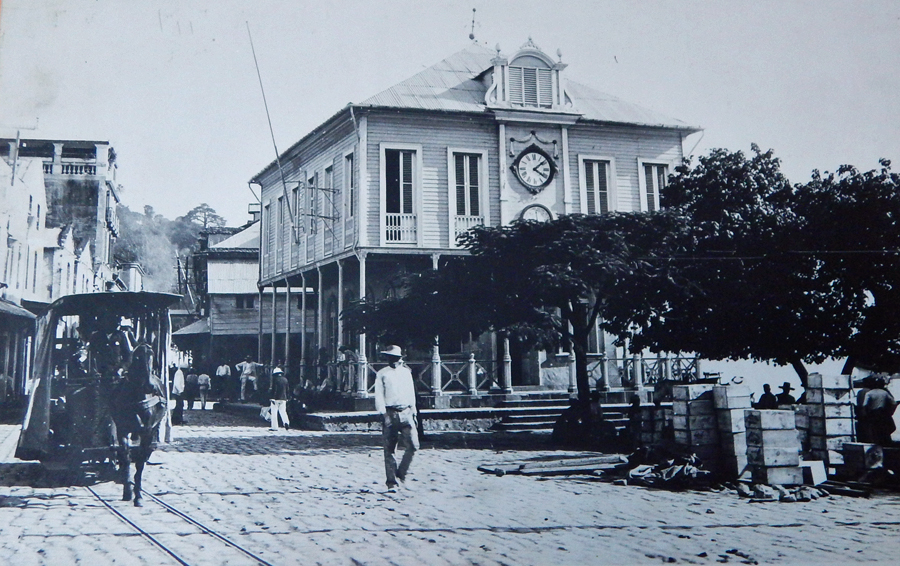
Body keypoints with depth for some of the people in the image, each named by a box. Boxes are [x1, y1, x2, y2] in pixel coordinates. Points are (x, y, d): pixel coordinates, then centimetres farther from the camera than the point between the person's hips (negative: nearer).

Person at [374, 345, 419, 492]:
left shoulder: (406, 372, 16)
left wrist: (413, 413, 16)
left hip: (406, 413, 3)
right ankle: (392, 482, 2)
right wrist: (384, 414, -11)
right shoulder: (382, 374, 6)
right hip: (390, 414, -3)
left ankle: (401, 474, 12)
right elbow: (379, 396, 0)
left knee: (413, 445, -9)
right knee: (389, 450, -3)